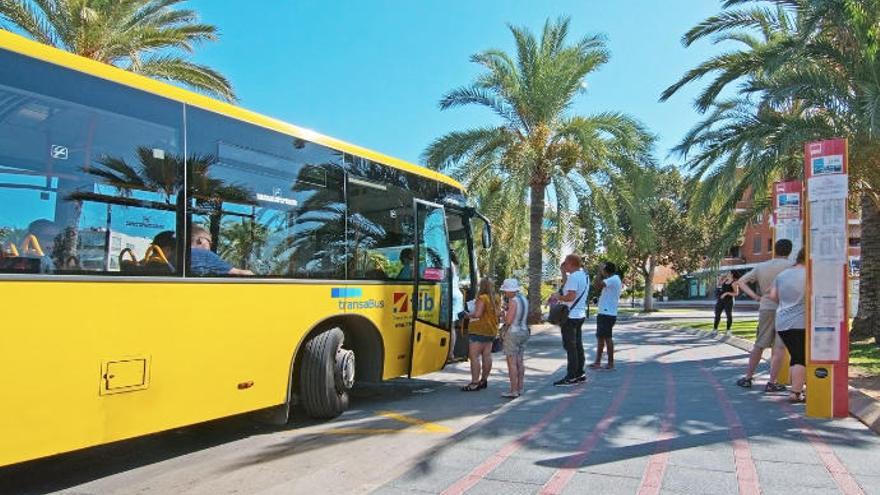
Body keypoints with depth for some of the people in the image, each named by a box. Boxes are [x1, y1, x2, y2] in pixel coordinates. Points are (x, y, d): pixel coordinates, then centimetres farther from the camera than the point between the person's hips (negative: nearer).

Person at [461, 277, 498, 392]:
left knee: (474, 356, -7)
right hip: (491, 331, 9)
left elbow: (477, 314, -24)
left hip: (479, 330, -9)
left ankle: (475, 382, -10)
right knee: (487, 355, 13)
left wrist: (468, 315, -7)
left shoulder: (482, 298, -17)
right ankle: (484, 380, 21)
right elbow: (497, 313, 20)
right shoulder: (495, 298, 10)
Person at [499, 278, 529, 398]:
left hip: (512, 333, -9)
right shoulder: (524, 300, 9)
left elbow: (508, 320, -21)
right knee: (519, 361, 14)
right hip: (523, 331, 9)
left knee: (512, 362, -5)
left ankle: (513, 391, -3)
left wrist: (503, 312, -3)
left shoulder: (513, 301, -17)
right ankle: (520, 388, 19)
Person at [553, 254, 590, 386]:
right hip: (580, 315, 10)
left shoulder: (574, 276, -18)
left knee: (570, 347, -5)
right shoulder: (584, 275, 13)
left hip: (571, 316, -10)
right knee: (578, 345, 15)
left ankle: (571, 377, -2)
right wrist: (563, 272, 15)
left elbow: (571, 296, -26)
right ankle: (580, 374, 21)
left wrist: (557, 297, -12)